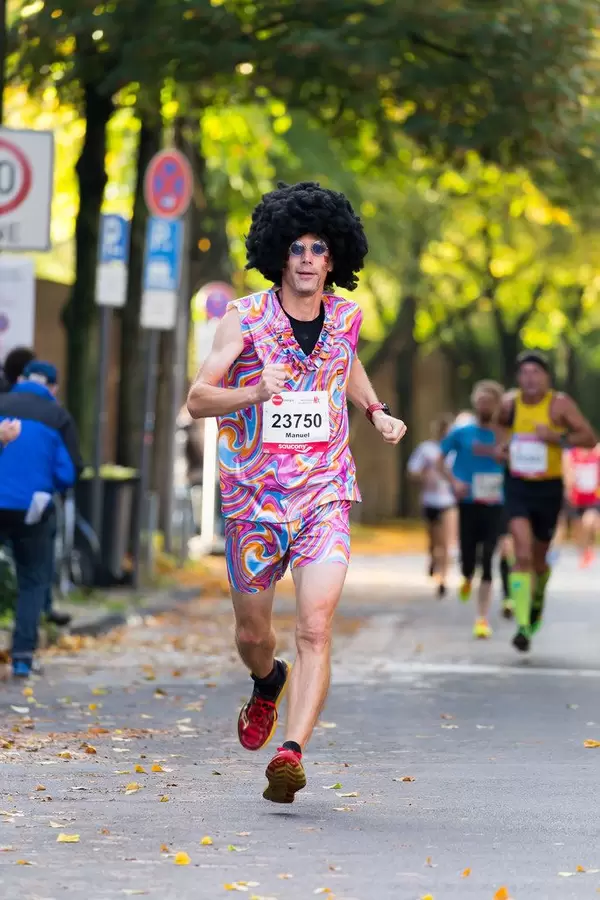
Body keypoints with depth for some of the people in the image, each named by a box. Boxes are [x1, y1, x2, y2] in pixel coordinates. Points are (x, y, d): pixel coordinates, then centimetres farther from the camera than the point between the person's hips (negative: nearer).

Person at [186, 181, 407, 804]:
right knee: (252, 634, 14)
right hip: (254, 497, 0)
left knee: (315, 629, -18)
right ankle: (269, 683, 49)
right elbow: (197, 399, -14)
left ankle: (291, 753, -26)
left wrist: (376, 412, 13)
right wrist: (255, 393, -32)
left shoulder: (346, 317, 3)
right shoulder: (244, 319, -8)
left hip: (325, 496, 0)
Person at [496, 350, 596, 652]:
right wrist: (502, 445, 1)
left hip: (549, 488, 0)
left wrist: (557, 438, -25)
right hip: (517, 487, 0)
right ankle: (522, 626, -21)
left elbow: (589, 437, -12)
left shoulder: (559, 404, -10)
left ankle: (538, 598, 49)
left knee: (538, 558, 14)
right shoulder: (509, 403, -1)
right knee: (522, 555, -18)